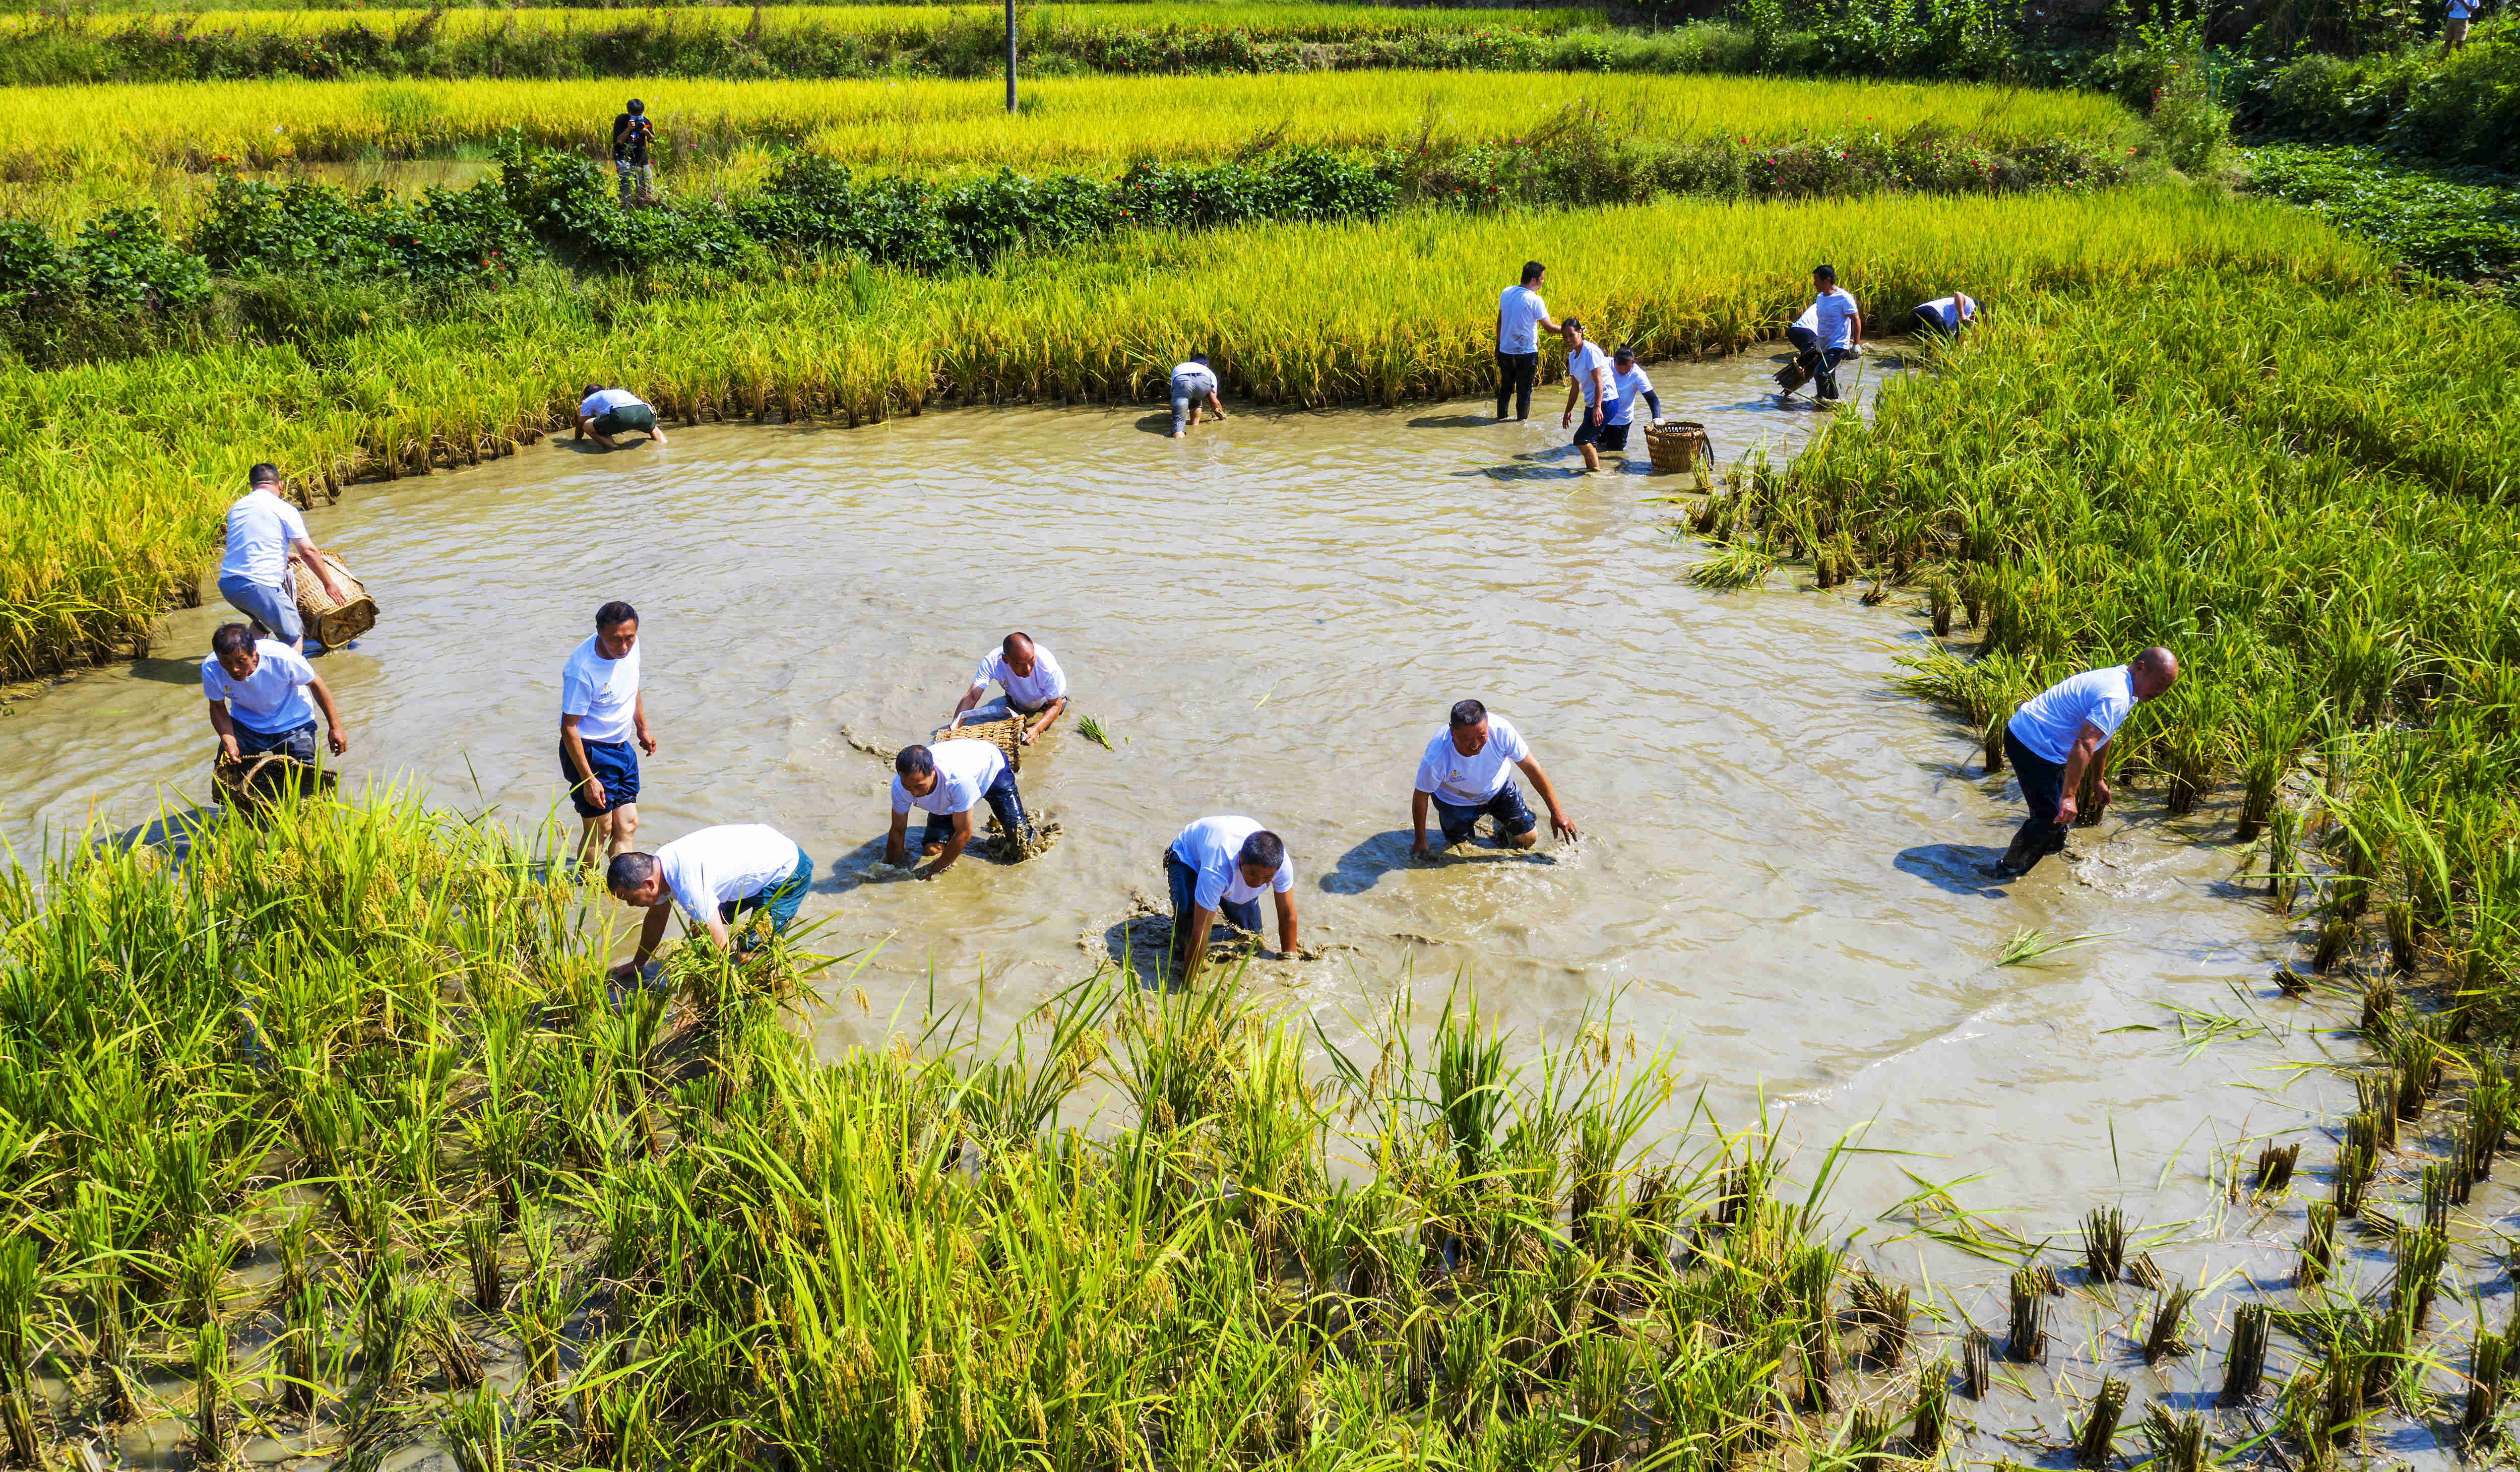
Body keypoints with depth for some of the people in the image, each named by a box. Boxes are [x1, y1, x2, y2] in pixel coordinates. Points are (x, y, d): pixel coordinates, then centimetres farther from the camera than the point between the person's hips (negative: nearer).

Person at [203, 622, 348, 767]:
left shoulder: (281, 658, -33)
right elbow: (218, 707, -6)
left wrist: (335, 727, -10)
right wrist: (229, 741, -24)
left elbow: (315, 683, -15)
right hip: (245, 722, 2)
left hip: (292, 722, -2)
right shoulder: (210, 669, -24)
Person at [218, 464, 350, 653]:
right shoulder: (284, 510, -2)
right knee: (294, 635, 4)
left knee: (263, 621, 31)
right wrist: (329, 584, 6)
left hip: (227, 584, 7)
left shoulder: (236, 508, 18)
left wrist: (283, 553, 46)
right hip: (260, 586, -7)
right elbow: (308, 552, -5)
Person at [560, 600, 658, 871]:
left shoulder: (631, 646, -8)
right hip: (590, 751, -7)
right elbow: (569, 728, -22)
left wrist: (642, 728, 24)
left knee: (627, 824, 10)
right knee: (600, 828, 2)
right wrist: (588, 779, -22)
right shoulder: (581, 671, -29)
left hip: (622, 746, 7)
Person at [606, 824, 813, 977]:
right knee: (700, 926, 11)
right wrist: (637, 963, 26)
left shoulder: (688, 885, -35)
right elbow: (656, 917, 15)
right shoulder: (657, 864, -5)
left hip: (788, 872, -10)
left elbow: (720, 946, -29)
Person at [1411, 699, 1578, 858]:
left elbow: (1532, 768, -22)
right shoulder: (1435, 759, -40)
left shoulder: (1501, 730, -36)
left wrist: (1556, 811, -16)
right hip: (1457, 801, -2)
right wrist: (1421, 842, -11)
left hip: (1498, 787, 2)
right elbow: (1421, 798, -22)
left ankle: (1501, 825, 35)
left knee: (1528, 839, 3)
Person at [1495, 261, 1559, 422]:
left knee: (1505, 388, 20)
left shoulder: (1506, 293, 0)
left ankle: (1501, 419, 30)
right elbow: (1549, 327, -12)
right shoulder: (1535, 300, -17)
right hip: (1526, 353, -5)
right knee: (1524, 391, 7)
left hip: (1506, 351, 5)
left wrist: (1498, 344, 21)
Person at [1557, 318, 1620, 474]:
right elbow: (1576, 387, 20)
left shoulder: (1590, 351, -16)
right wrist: (1568, 411, 21)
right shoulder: (1572, 356, 11)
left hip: (1606, 402, -9)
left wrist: (1597, 407, -27)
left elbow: (1599, 382, -21)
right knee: (1589, 440, 9)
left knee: (1581, 439, -13)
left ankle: (1597, 472, -2)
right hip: (1591, 404, 9)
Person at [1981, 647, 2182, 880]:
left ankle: (2053, 848, 49)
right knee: (2050, 816, -9)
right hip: (2033, 745, -11)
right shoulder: (2116, 699, -25)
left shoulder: (2118, 679, 10)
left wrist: (2098, 779, 32)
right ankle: (2008, 870, 3)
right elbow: (2083, 745, -35)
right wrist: (2068, 796, -37)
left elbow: (2100, 737, 25)